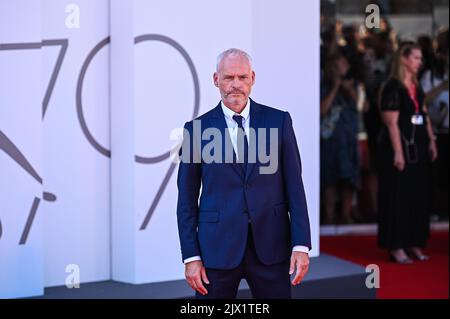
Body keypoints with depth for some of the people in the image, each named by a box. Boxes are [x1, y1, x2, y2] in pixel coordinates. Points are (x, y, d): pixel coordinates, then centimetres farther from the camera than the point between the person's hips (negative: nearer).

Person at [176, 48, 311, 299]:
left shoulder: (279, 121, 4)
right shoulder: (197, 128, 2)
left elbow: (294, 186, 2)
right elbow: (187, 200, 3)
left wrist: (301, 245, -5)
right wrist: (191, 257, -3)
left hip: (270, 245, 1)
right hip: (218, 247, 0)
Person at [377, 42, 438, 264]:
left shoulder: (416, 87, 12)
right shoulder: (392, 87, -12)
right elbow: (391, 122, -16)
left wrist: (431, 141, 9)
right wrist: (398, 152, -20)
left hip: (418, 147, 8)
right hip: (401, 146, -8)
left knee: (419, 195, 9)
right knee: (399, 196, -4)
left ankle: (413, 243, 17)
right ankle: (396, 247, 2)